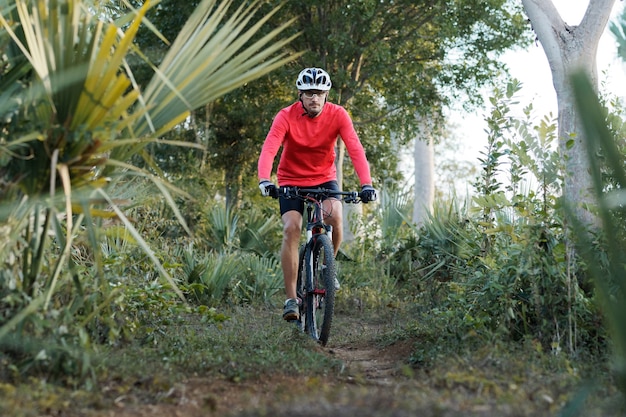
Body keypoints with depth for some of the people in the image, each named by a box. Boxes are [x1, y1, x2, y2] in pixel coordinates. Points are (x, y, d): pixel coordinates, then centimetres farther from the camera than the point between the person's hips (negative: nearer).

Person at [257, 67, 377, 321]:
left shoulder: (337, 115, -15)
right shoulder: (286, 117, -19)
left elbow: (355, 149, -25)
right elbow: (268, 149, -31)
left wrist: (366, 183, -39)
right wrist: (264, 179, -50)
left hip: (324, 179, 1)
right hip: (291, 181, -1)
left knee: (334, 216, -27)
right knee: (291, 229, -21)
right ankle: (291, 299, -16)